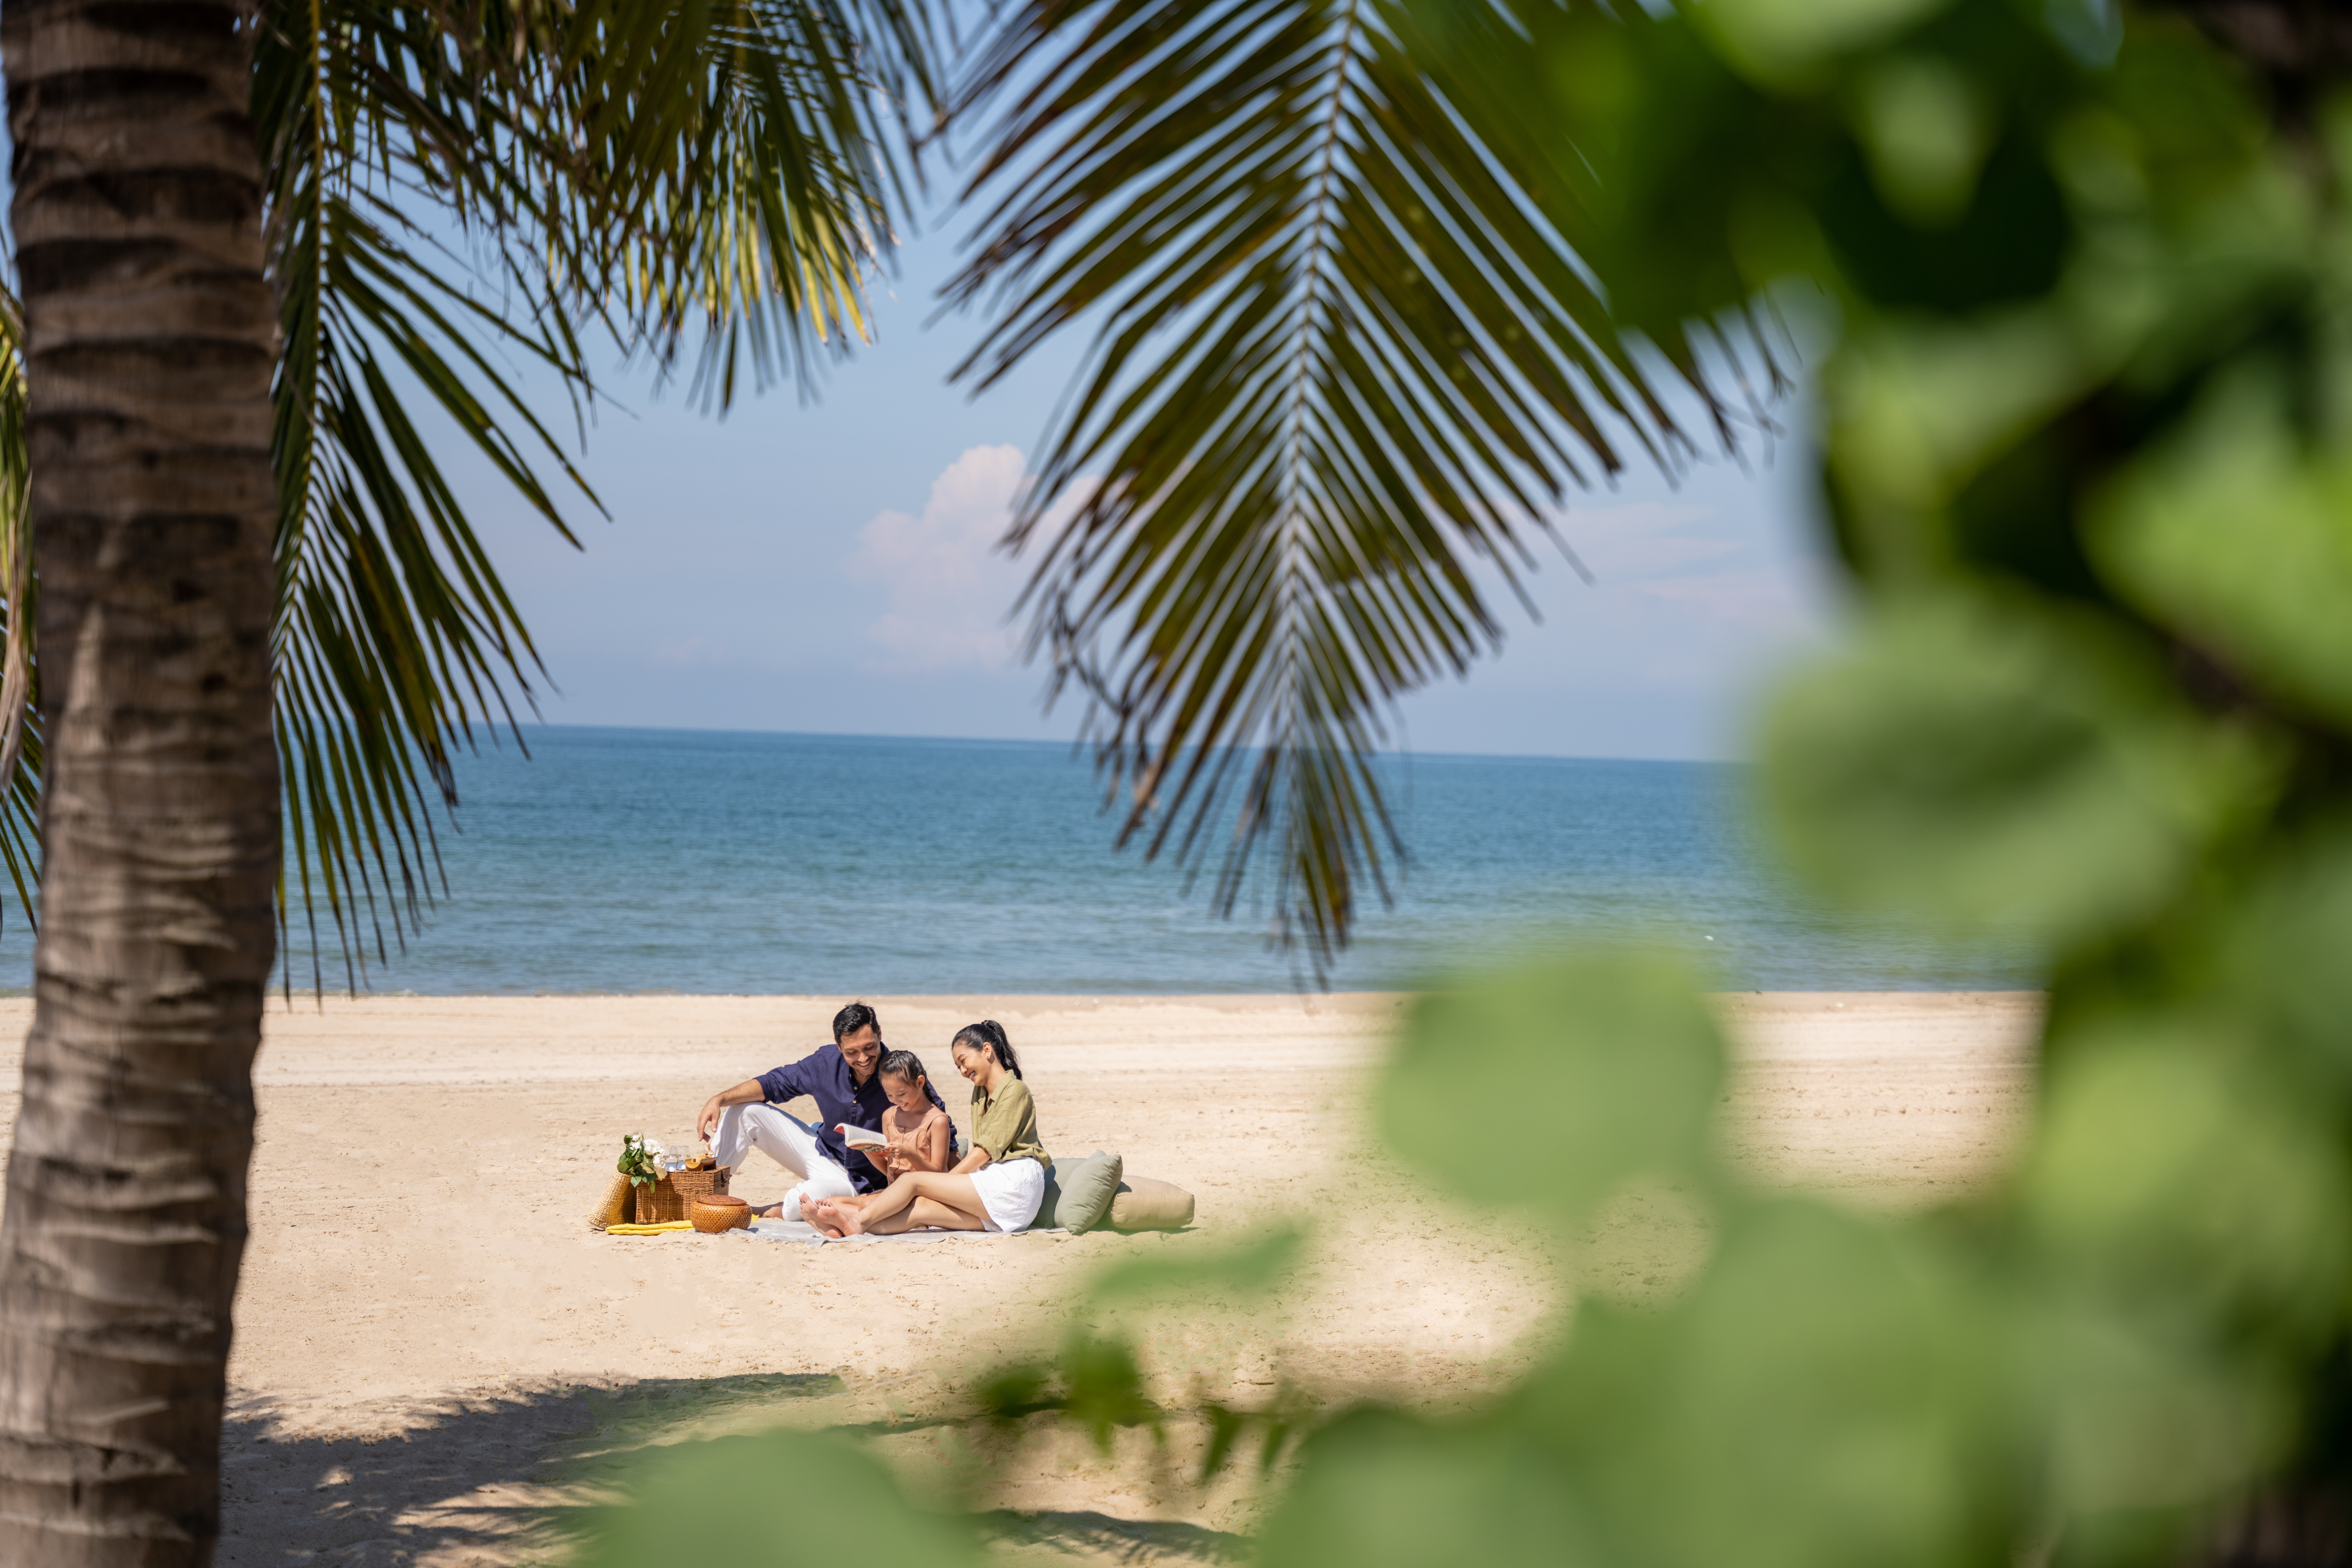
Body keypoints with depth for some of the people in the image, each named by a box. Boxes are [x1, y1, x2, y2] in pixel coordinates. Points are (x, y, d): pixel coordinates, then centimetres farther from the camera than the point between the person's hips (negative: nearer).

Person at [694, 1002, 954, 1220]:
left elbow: (946, 1133, -17)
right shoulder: (827, 1062, -11)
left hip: (859, 1180, -5)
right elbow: (773, 1084, -1)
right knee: (746, 1111, -5)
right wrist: (719, 1100, -13)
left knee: (812, 1196, -40)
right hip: (822, 1154, 5)